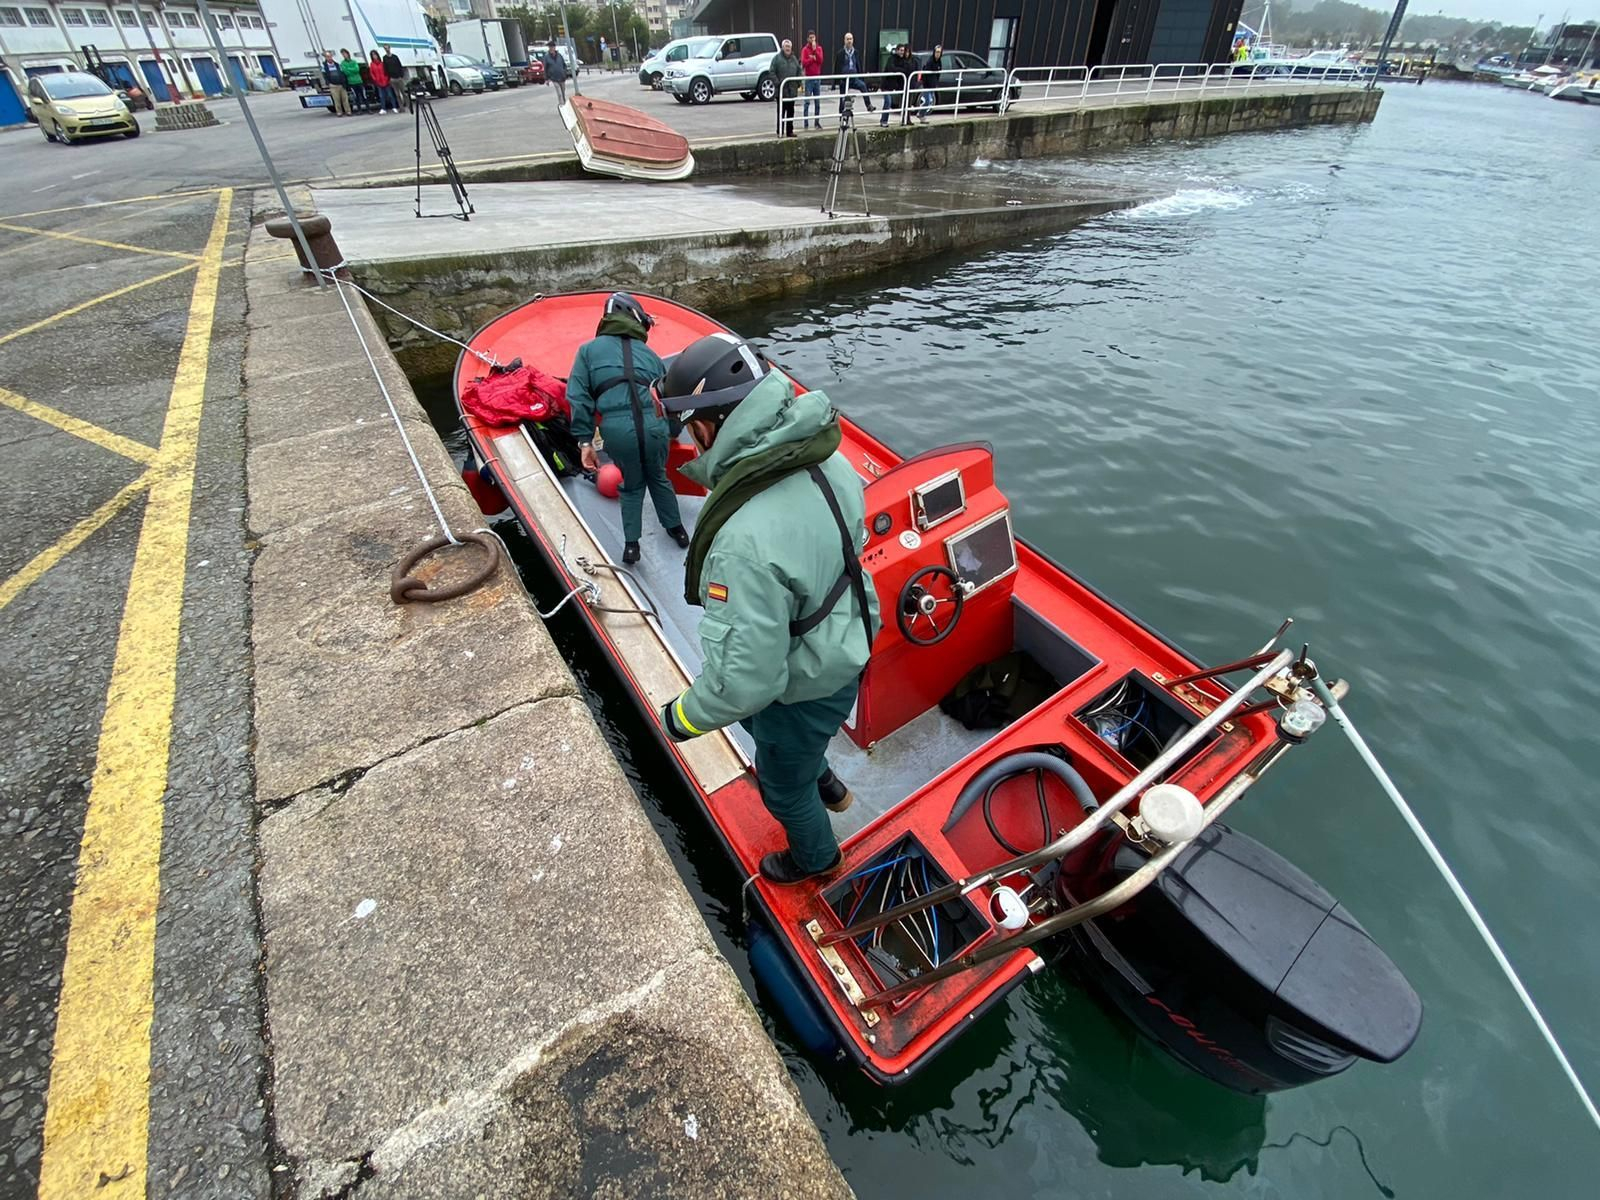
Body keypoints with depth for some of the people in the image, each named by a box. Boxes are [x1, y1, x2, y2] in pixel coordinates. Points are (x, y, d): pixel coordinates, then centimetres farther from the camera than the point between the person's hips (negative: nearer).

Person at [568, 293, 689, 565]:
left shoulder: (589, 350, 16)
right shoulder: (649, 354, 21)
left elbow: (578, 397, 5)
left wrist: (584, 440, 4)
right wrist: (672, 431, 39)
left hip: (617, 429, -1)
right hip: (653, 424, 1)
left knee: (632, 485, 22)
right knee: (658, 478, 28)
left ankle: (631, 545, 24)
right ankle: (676, 529, 42)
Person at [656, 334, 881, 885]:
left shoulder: (745, 540, -41)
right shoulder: (826, 459, -15)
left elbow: (749, 678, -34)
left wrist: (685, 716, -14)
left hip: (803, 689, -7)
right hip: (844, 648, 8)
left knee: (785, 788, 25)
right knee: (759, 722, 36)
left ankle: (815, 858, 57)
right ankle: (826, 784, 62)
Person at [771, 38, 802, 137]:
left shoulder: (794, 58, 13)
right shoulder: (777, 58, -3)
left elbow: (799, 72, 19)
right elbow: (772, 72, -7)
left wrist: (798, 83, 6)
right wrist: (777, 83, -15)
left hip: (792, 90, 5)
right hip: (781, 90, -5)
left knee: (791, 111, 9)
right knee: (781, 111, -4)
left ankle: (790, 131, 15)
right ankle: (780, 132, -1)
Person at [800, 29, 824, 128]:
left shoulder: (819, 48, 10)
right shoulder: (805, 49, -2)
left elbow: (820, 61, -4)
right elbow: (804, 62, -14)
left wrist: (815, 50, -11)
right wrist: (813, 58, -9)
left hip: (817, 77, 4)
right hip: (809, 78, -4)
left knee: (817, 102, 5)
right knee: (807, 102, -7)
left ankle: (817, 122, 11)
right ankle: (806, 123, -7)